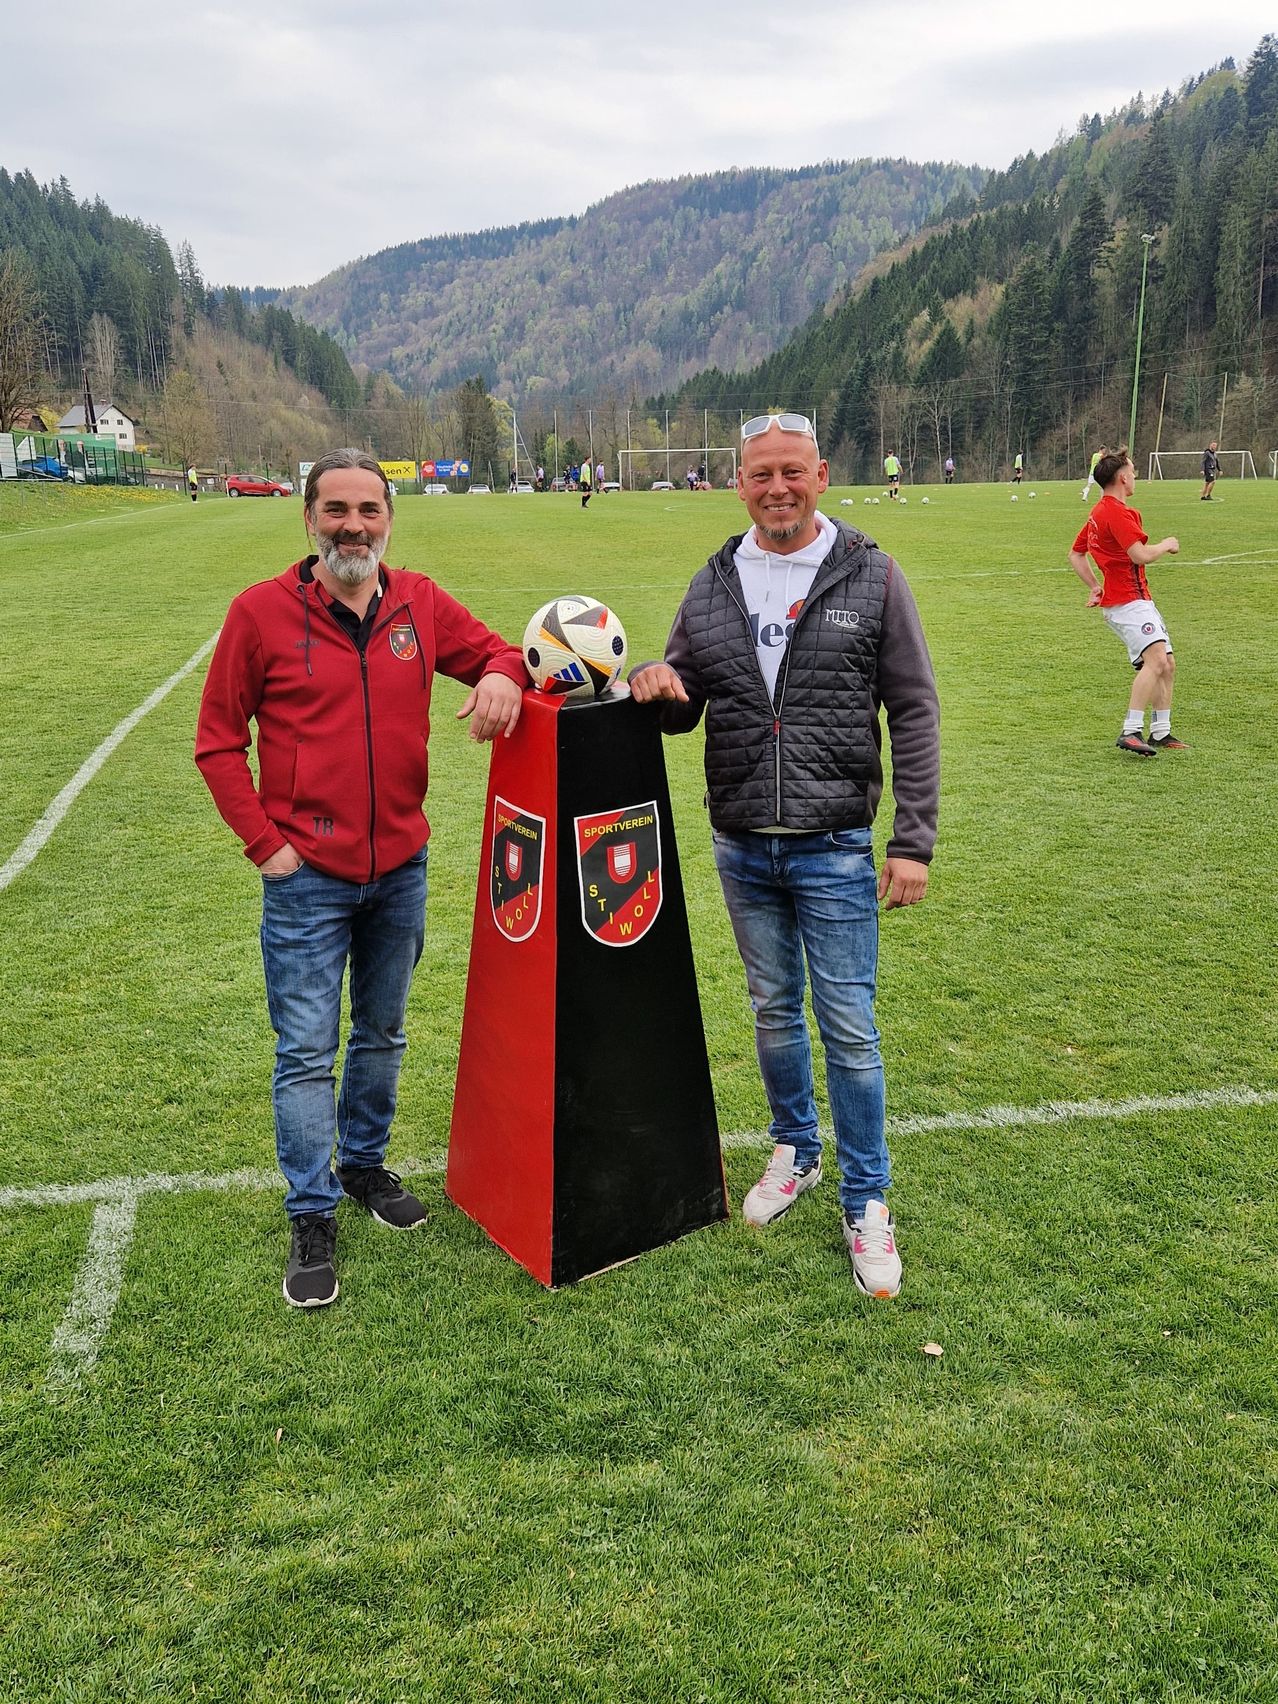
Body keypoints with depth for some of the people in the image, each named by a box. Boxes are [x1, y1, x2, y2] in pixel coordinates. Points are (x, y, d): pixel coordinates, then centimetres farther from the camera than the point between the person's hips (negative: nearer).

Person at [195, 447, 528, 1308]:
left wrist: (501, 676, -14)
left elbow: (495, 651, 11)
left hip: (401, 866, 4)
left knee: (383, 1033, 18)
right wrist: (263, 841, -9)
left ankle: (365, 1163, 40)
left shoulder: (422, 603, 0)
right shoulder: (262, 611, -8)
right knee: (307, 1051, 2)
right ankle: (313, 1218, 17)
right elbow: (219, 742, -3)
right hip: (308, 878, -3)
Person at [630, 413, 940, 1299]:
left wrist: (914, 842, -9)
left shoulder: (871, 576, -4)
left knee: (849, 1026, 0)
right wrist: (660, 689, -13)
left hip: (834, 850, -3)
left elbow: (914, 713, -4)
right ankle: (796, 1150, 38)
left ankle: (866, 1202, 17)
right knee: (774, 1010, 17)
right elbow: (683, 710, 12)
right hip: (741, 848, 4)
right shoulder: (713, 585, 5)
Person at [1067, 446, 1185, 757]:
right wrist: (1167, 544, -3)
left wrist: (1095, 586, 18)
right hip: (1128, 601, -11)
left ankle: (1160, 732, 19)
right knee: (1156, 660, -24)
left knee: (1167, 664, 12)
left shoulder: (1098, 512, 17)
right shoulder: (1117, 512, -15)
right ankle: (1131, 732, -26)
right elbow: (1141, 555, -22)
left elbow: (1075, 554, 26)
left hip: (1139, 600, 11)